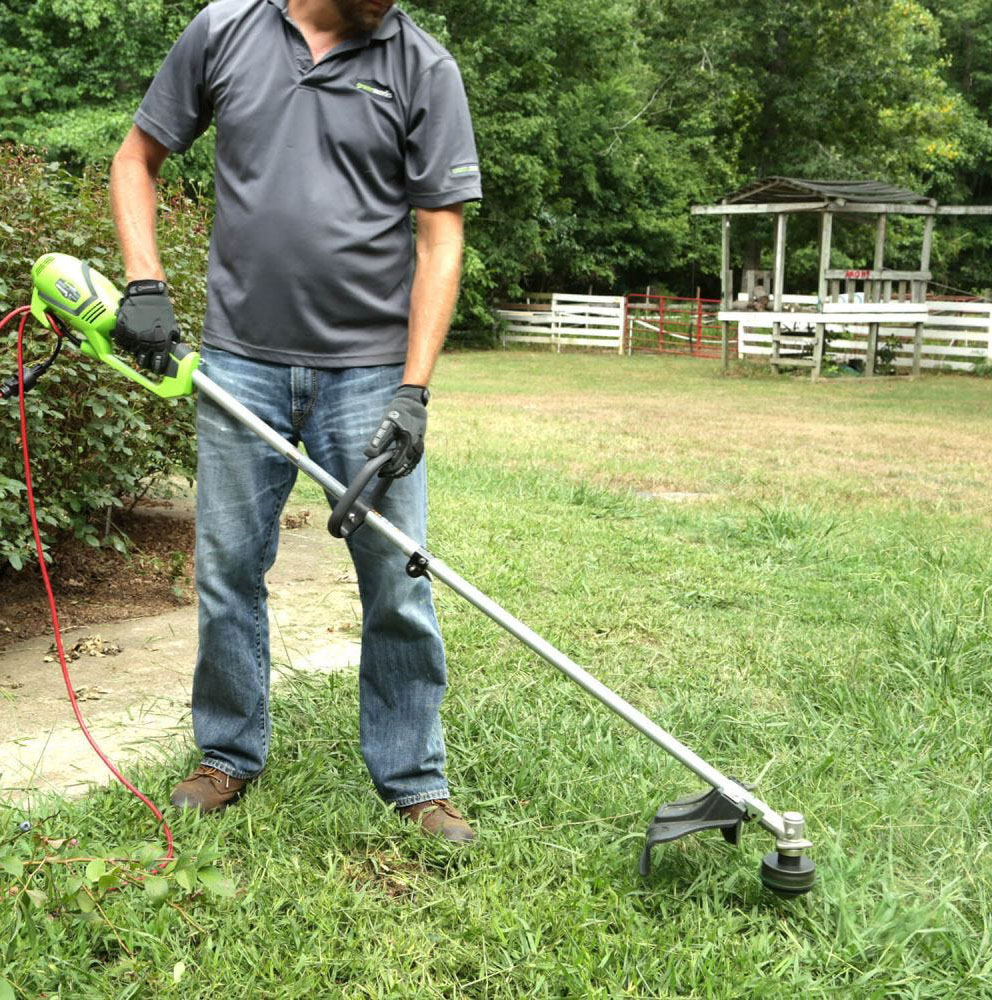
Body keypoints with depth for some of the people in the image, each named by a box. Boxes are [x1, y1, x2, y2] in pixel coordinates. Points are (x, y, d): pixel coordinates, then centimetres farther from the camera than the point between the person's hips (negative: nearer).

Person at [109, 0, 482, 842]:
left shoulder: (424, 69, -1)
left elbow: (440, 239, -3)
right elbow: (136, 160, 13)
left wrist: (414, 390, -12)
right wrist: (145, 285, -2)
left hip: (368, 372, -1)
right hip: (240, 364, 2)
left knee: (397, 586, 1)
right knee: (228, 573, 10)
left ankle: (415, 781, 17)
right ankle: (230, 756, 30)